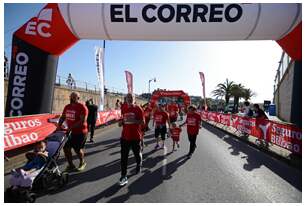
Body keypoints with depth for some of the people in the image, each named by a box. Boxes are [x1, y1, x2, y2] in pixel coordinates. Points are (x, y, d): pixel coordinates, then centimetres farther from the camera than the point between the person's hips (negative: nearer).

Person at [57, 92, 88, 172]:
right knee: (66, 148, 4)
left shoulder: (82, 107, -16)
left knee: (77, 149, 4)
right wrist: (59, 126, -1)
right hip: (70, 131, 6)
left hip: (80, 132, -6)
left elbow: (83, 121, -22)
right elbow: (62, 117, 14)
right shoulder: (67, 107, 6)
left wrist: (71, 127, -26)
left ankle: (82, 163, 32)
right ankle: (71, 165, 23)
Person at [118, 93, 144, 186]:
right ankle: (123, 176, 6)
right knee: (124, 157, -1)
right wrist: (121, 122, -2)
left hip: (136, 136, -3)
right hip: (125, 136, 3)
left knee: (137, 154, 17)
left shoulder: (138, 109, -8)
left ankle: (139, 166, 46)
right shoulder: (124, 109, 7)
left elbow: (142, 122, -12)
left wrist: (133, 120, -24)